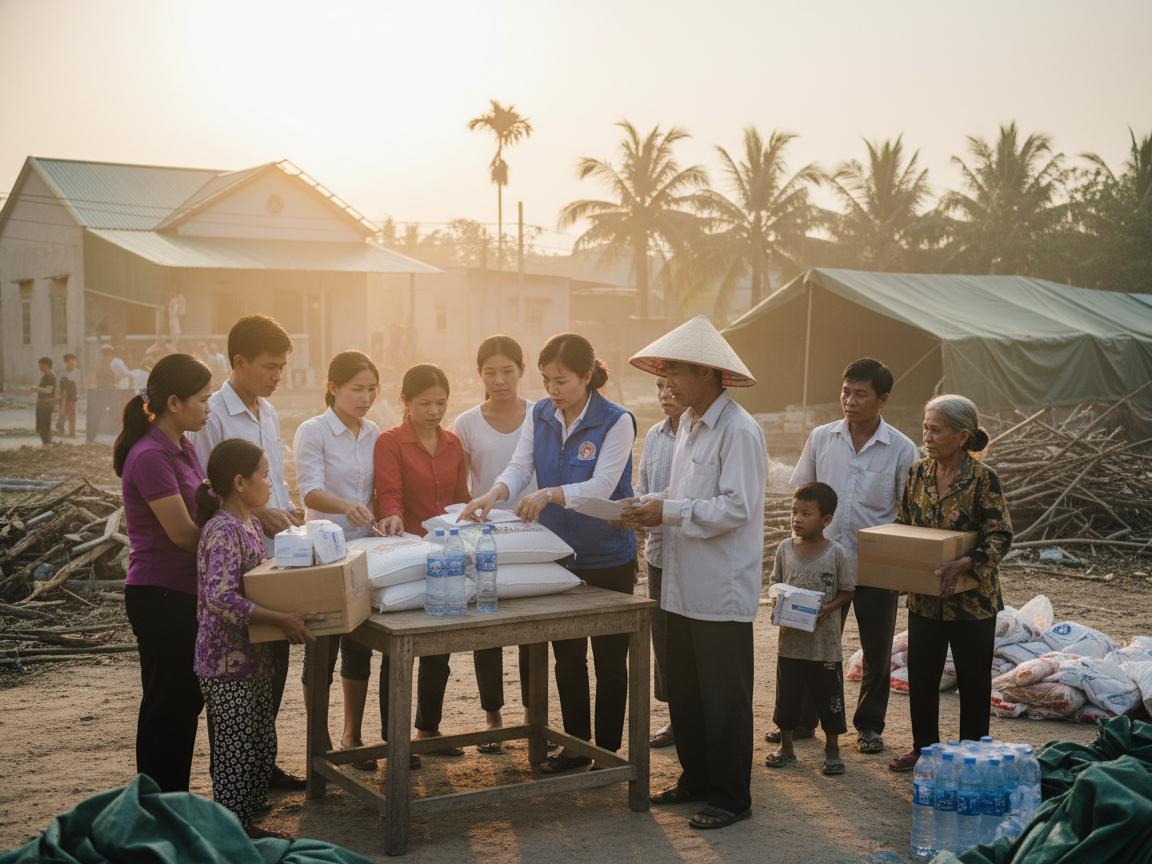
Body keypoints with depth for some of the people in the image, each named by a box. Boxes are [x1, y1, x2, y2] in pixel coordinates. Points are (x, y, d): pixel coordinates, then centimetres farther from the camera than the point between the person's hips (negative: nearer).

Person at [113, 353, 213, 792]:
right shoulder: (150, 456, -20)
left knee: (186, 699, 16)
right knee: (167, 704, 1)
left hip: (184, 591, 9)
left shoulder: (182, 448, 10)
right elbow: (182, 533, -20)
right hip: (160, 595, -9)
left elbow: (202, 510, 16)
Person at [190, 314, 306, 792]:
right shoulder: (213, 415, -14)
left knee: (273, 663, 14)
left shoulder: (268, 412, 13)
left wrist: (288, 510, 4)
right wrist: (256, 513, -20)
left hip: (273, 556, 8)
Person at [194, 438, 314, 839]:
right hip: (227, 660, -9)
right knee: (237, 754, 0)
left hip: (254, 655, 9)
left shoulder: (250, 524, 9)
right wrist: (279, 619, -31)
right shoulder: (222, 531, -20)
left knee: (263, 748, 16)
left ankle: (246, 825, 28)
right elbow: (221, 598, -30)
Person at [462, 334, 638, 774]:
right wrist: (493, 494, -28)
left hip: (607, 558, -5)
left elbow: (601, 486, -26)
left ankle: (608, 750, 21)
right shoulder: (540, 416, 1)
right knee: (566, 655, 15)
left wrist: (549, 495, -42)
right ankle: (576, 743, 29)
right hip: (558, 554, 5)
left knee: (609, 659, 8)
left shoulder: (615, 422, -16)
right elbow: (519, 466, -7)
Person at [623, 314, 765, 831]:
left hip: (722, 591, -9)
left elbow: (735, 508, -22)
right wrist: (652, 507, 1)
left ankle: (731, 797, 14)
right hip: (684, 587, 9)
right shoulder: (689, 424, 13)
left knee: (724, 698, 2)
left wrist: (669, 512, -19)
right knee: (683, 693, 17)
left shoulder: (739, 431, -16)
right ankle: (696, 779, 31)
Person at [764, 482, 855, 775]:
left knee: (829, 698, 8)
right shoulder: (785, 548, -2)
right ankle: (786, 748, 28)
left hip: (825, 643, -3)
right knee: (787, 696, 13)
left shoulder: (836, 553, -10)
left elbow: (847, 591, -2)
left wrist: (829, 607, -19)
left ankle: (832, 751, 24)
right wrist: (777, 600, -11)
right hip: (790, 640, 3)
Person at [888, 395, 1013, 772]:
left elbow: (1001, 538, -15)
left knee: (973, 679, 8)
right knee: (920, 675, 12)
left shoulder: (983, 479, -14)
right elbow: (903, 525, 12)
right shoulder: (918, 473, 2)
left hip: (972, 597, -5)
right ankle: (923, 747, 28)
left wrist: (964, 564, -29)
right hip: (924, 596, 5)